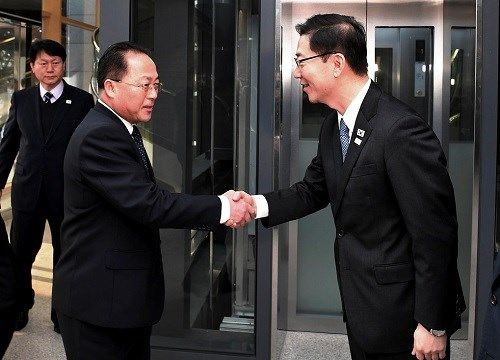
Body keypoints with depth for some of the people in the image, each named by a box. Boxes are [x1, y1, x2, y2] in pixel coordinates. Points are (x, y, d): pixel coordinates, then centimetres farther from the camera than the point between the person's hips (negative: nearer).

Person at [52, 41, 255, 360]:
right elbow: (149, 204, -26)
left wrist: (218, 207, -1)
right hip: (99, 299, -10)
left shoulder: (121, 130, 12)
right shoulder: (99, 136, -20)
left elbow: (148, 199, 9)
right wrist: (222, 208, -21)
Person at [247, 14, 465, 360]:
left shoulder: (401, 130, -25)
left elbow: (435, 233, -23)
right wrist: (257, 204, -5)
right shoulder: (332, 127, 4)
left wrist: (433, 325, -19)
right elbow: (313, 191, 13)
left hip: (403, 313, -8)